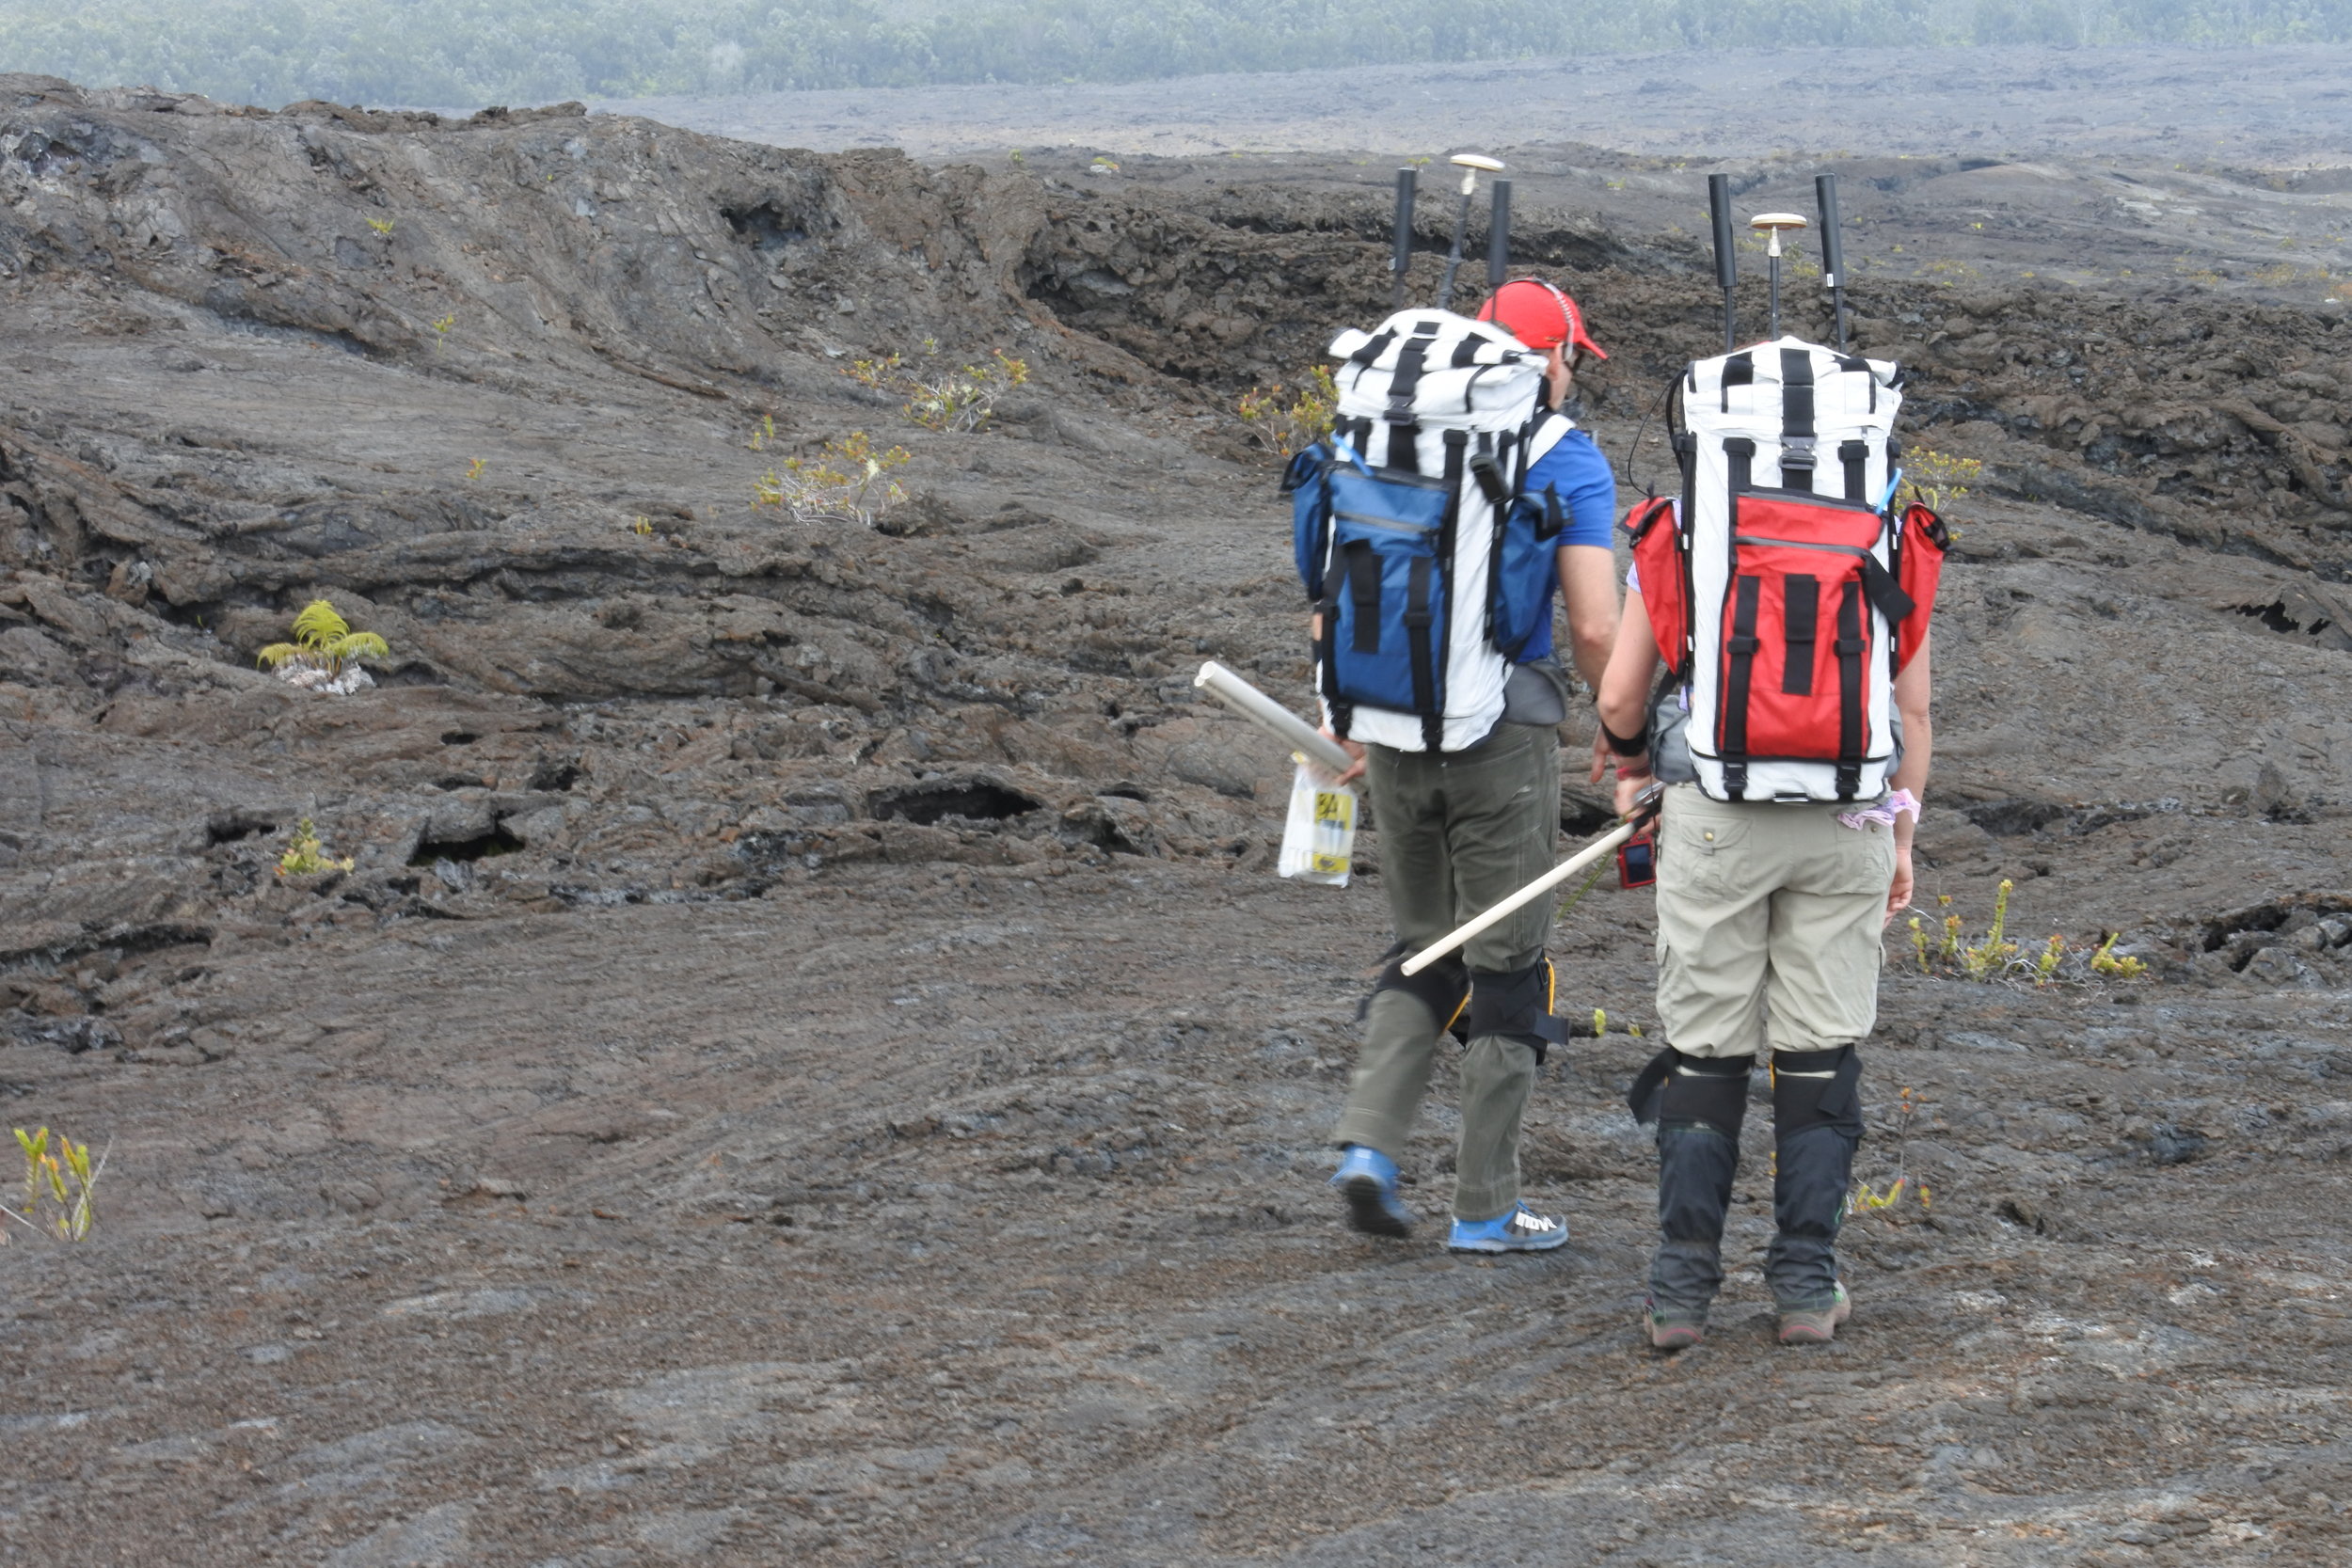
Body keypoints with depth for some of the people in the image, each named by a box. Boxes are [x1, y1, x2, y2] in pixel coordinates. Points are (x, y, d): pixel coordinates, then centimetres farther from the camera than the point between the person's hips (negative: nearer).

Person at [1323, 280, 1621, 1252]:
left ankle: (1368, 1141, 1)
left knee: (1426, 953, 19)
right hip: (1504, 731, -4)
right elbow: (1596, 630, -11)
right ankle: (1485, 1208, 9)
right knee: (1507, 966, 6)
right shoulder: (1568, 462, -5)